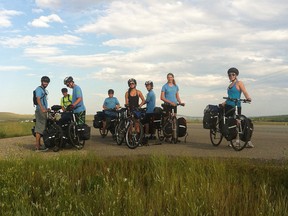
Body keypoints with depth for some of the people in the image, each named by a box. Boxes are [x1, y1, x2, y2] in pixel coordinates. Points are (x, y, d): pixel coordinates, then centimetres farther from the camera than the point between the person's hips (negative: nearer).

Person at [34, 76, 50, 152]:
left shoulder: (44, 90, 21)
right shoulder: (39, 89, -9)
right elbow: (38, 99, -24)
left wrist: (47, 108, 42)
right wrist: (42, 109, -37)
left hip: (43, 111, 10)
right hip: (40, 111, -10)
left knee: (42, 128, 12)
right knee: (39, 128, -12)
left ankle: (39, 144, 18)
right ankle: (37, 147, -14)